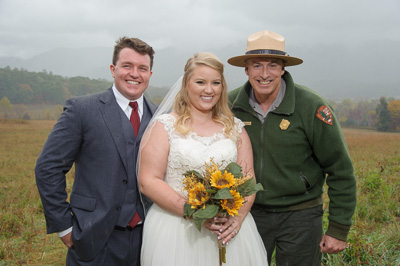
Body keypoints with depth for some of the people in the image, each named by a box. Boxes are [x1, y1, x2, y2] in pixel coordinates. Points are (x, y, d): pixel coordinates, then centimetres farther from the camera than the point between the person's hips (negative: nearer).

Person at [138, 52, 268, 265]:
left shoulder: (235, 128, 9)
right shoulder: (164, 126, -2)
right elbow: (148, 181, -8)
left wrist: (238, 217, -11)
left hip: (229, 230, 3)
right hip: (176, 231, -2)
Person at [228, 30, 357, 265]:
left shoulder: (312, 108, -15)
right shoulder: (231, 105, -5)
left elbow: (341, 171, -9)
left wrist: (339, 229, -8)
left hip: (299, 215, -3)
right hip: (249, 211, 3)